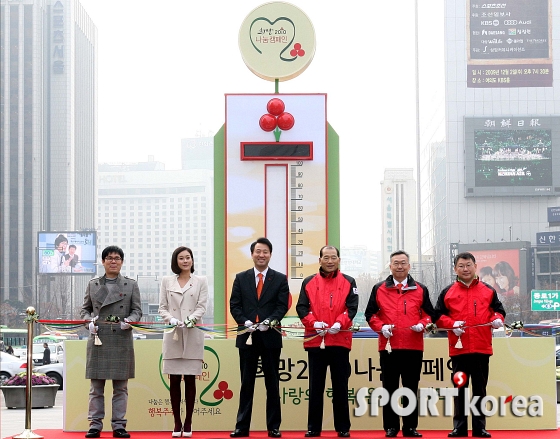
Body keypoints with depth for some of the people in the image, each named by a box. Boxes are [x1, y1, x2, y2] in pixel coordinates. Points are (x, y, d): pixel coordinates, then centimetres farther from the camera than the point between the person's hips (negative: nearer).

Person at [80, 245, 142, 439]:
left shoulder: (131, 285, 10)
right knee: (96, 386, 2)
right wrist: (89, 321, -6)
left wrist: (129, 320, -14)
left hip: (122, 341, -1)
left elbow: (137, 310, 6)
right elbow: (85, 309, 14)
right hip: (98, 339, 1)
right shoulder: (93, 284, 13)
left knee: (121, 387, 2)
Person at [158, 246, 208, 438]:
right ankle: (177, 423, 6)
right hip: (172, 336, 1)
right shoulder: (167, 281, 10)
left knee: (190, 380, 1)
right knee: (174, 381, 0)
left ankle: (188, 422, 7)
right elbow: (162, 307, 6)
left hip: (192, 336, -1)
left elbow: (201, 307, 0)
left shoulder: (201, 281, 8)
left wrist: (191, 319, -19)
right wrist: (171, 319, -14)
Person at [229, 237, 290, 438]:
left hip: (270, 336, -1)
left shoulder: (280, 279, 5)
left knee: (272, 383, 4)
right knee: (246, 383, 5)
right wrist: (245, 322, -13)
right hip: (247, 336, 1)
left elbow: (282, 305, -2)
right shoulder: (241, 278, 8)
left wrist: (269, 321, -18)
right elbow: (234, 305, 3)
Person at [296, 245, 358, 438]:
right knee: (315, 387, 5)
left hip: (340, 340, -1)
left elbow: (352, 307, -2)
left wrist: (339, 323, -18)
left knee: (340, 386, 4)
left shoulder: (348, 282, 7)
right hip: (315, 340, 1)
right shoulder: (309, 282, 7)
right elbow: (301, 307, 1)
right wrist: (313, 323, -16)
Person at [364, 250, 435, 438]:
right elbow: (370, 314, 7)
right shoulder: (379, 289, 7)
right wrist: (381, 327, -10)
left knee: (411, 388, 5)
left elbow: (429, 314, 10)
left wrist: (422, 324, -10)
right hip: (388, 346, 0)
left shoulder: (420, 290, 9)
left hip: (414, 347, 1)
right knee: (390, 388, 3)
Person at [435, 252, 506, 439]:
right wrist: (452, 324, -11)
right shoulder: (448, 292, 7)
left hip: (482, 348, 0)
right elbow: (438, 316, 6)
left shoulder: (488, 290, 9)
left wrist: (498, 319, -9)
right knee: (460, 389, 4)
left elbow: (499, 310, 13)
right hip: (458, 348, 0)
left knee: (480, 389, 6)